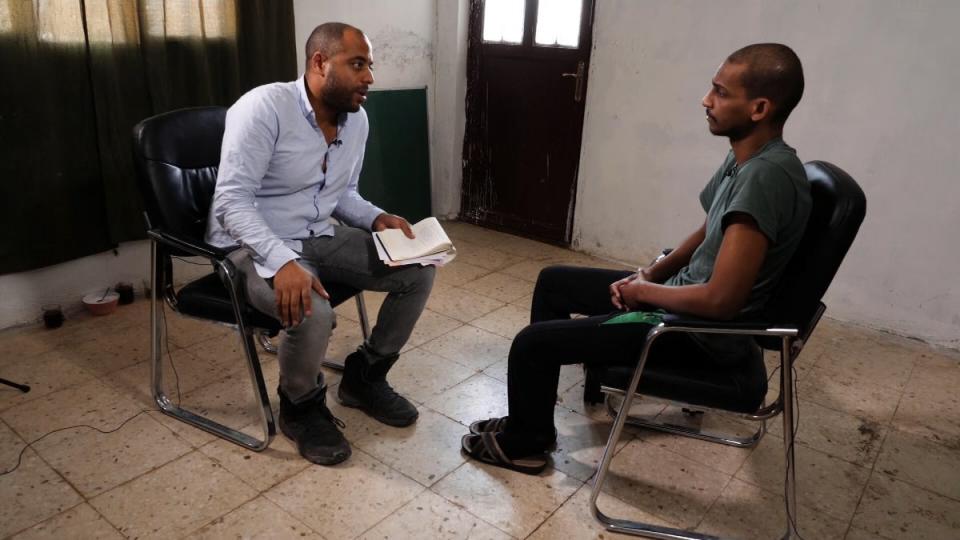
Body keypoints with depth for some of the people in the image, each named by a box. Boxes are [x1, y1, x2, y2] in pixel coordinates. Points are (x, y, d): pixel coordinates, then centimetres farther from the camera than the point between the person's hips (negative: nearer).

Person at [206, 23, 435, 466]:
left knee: (419, 270, -5)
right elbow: (232, 200, -25)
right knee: (312, 311, -36)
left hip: (318, 236, 7)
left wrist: (377, 217, -5)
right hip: (252, 246, -7)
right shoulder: (264, 106, -20)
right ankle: (301, 407, -2)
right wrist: (283, 260, -38)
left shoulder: (356, 118, 3)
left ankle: (364, 376, 12)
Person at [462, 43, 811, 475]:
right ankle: (531, 420, 27)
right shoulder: (744, 158, 3)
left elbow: (721, 300, -32)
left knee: (532, 342, -12)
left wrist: (645, 291, -15)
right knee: (554, 281, 17)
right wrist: (648, 274, 3)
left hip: (707, 331, -10)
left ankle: (522, 444, 18)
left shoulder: (766, 176, -28)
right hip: (686, 295, 10)